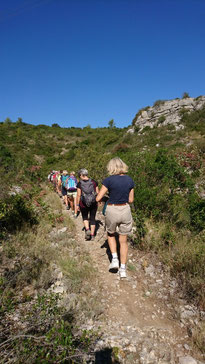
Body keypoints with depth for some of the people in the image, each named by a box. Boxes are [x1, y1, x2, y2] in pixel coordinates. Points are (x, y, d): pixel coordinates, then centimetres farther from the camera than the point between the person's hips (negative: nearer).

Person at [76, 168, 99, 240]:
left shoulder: (79, 184, -8)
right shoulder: (94, 182, -3)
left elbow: (78, 195, -7)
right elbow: (98, 193, 1)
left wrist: (77, 205, 3)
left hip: (84, 204, -1)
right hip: (93, 204, 2)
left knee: (85, 217, 21)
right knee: (92, 219, 14)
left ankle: (87, 230, -1)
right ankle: (92, 235, 18)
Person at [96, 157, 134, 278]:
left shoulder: (109, 180, -14)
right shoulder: (129, 180, -1)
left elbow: (98, 198, -11)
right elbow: (131, 200, 4)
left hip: (112, 211, -3)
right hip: (125, 210, 3)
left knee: (111, 234, 27)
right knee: (123, 241, 16)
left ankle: (115, 259, 16)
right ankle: (123, 269, 21)